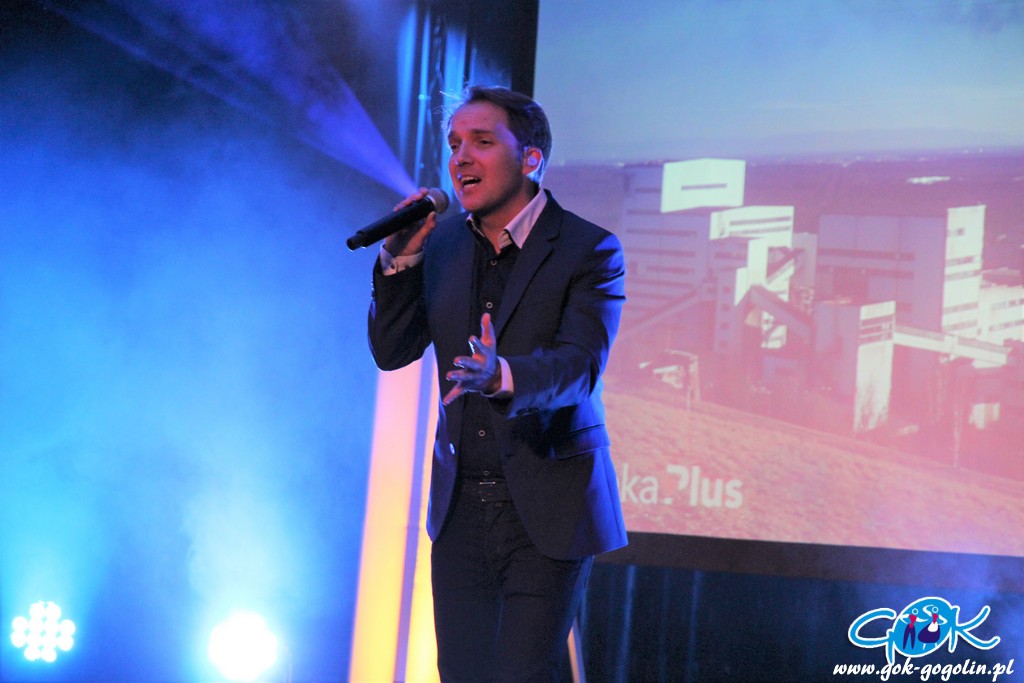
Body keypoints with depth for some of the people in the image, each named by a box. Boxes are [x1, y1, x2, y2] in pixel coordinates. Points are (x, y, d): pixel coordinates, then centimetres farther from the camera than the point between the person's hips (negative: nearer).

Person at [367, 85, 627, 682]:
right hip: (461, 509, 5)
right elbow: (391, 352, 5)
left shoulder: (589, 251, -10)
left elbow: (579, 364, -23)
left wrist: (503, 376, -43)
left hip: (547, 515, -5)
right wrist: (400, 260, -10)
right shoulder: (442, 246, 7)